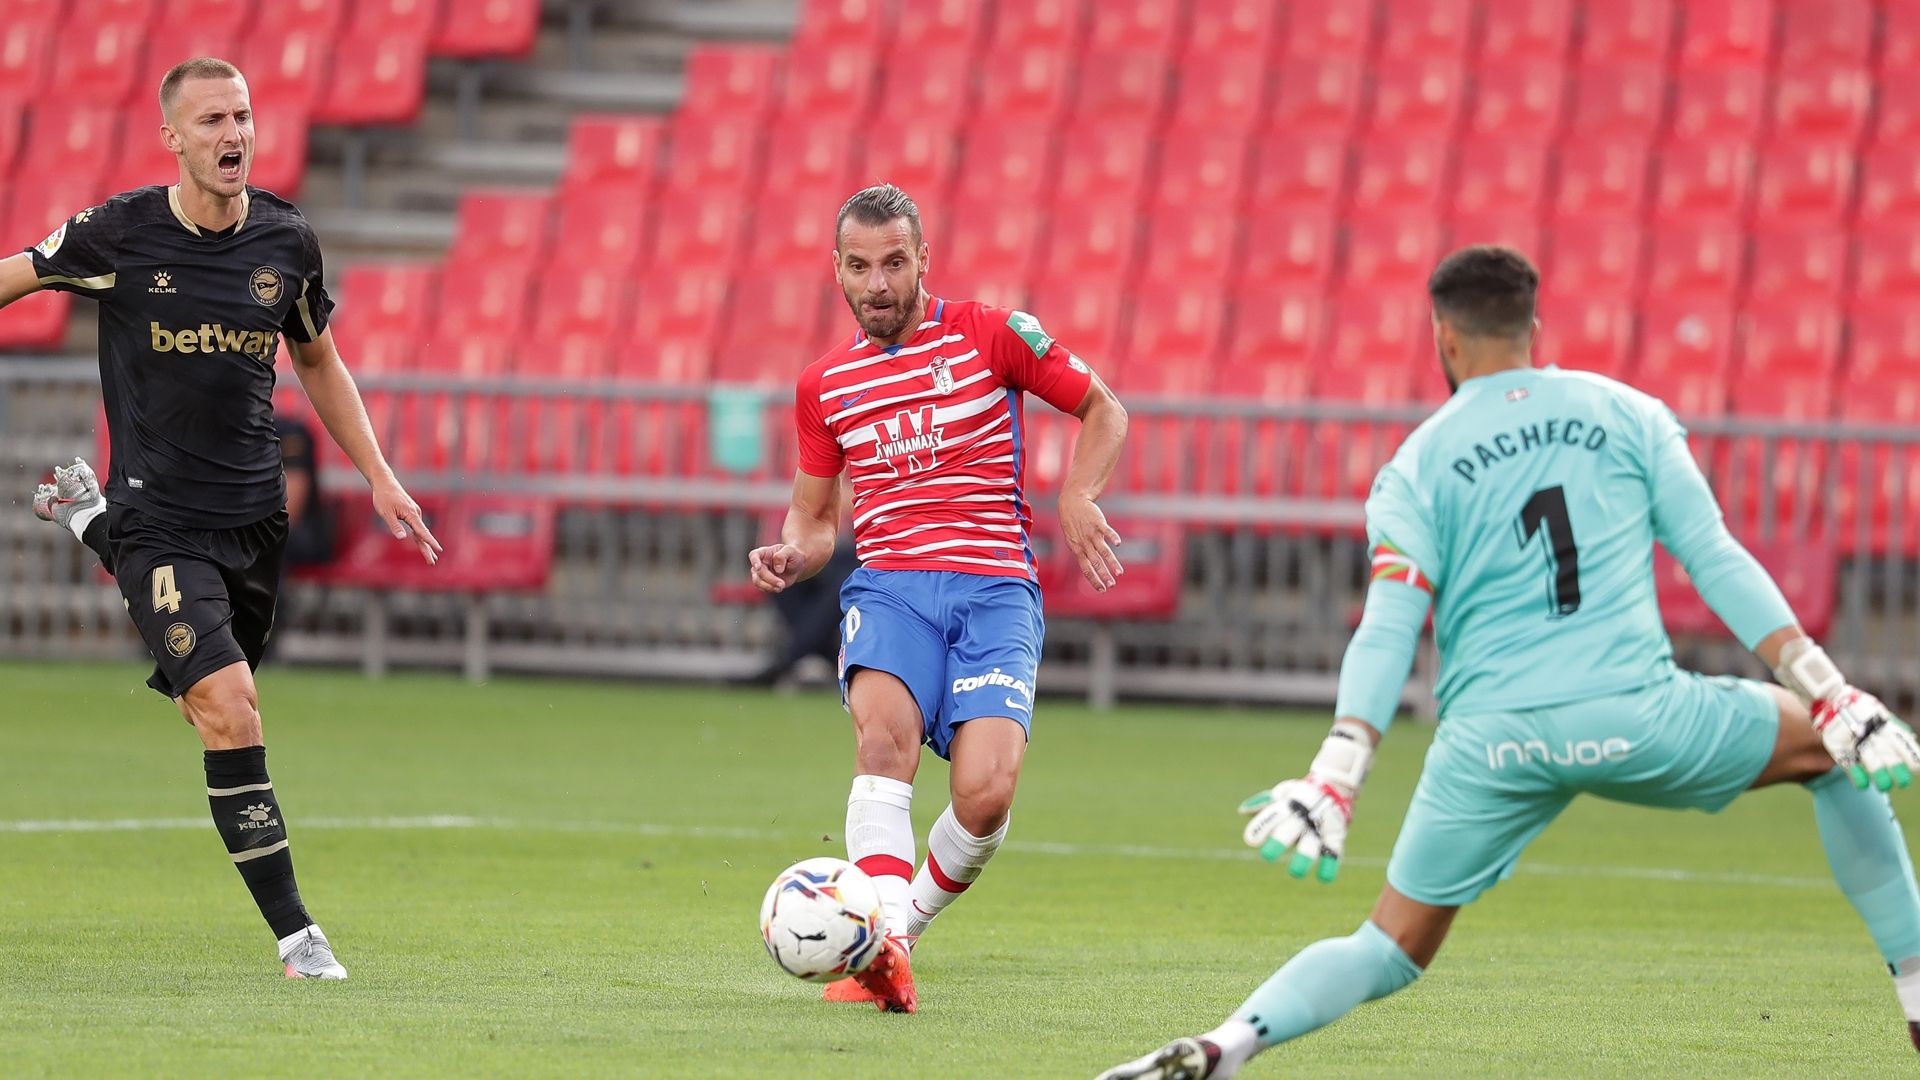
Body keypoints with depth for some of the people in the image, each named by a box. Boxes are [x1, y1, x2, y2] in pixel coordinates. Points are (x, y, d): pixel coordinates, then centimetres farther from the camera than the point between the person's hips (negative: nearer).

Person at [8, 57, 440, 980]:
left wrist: (380, 478, 12)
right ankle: (294, 934, -16)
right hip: (159, 517, -5)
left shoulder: (287, 241, 1)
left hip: (253, 516, 5)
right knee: (230, 712, -20)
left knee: (209, 697, 20)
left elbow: (319, 364, 17)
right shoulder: (118, 234, -11)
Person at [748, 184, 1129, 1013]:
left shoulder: (990, 335, 4)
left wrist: (1078, 497, -4)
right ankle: (883, 944, -44)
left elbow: (1102, 410, 14)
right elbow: (815, 514, 25)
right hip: (888, 584, 2)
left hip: (995, 588, -2)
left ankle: (903, 929, 6)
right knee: (885, 737, -31)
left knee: (986, 794, -22)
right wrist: (793, 555, 1)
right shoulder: (823, 384, 14)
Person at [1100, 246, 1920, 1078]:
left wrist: (1332, 781, -11)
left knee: (1390, 949, 11)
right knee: (1836, 752, 23)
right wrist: (1831, 694, 4)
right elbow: (1716, 558, 5)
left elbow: (1387, 631, -5)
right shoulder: (1627, 415, 10)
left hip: (1491, 741, 1)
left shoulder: (1419, 465, 7)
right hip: (1633, 713, 0)